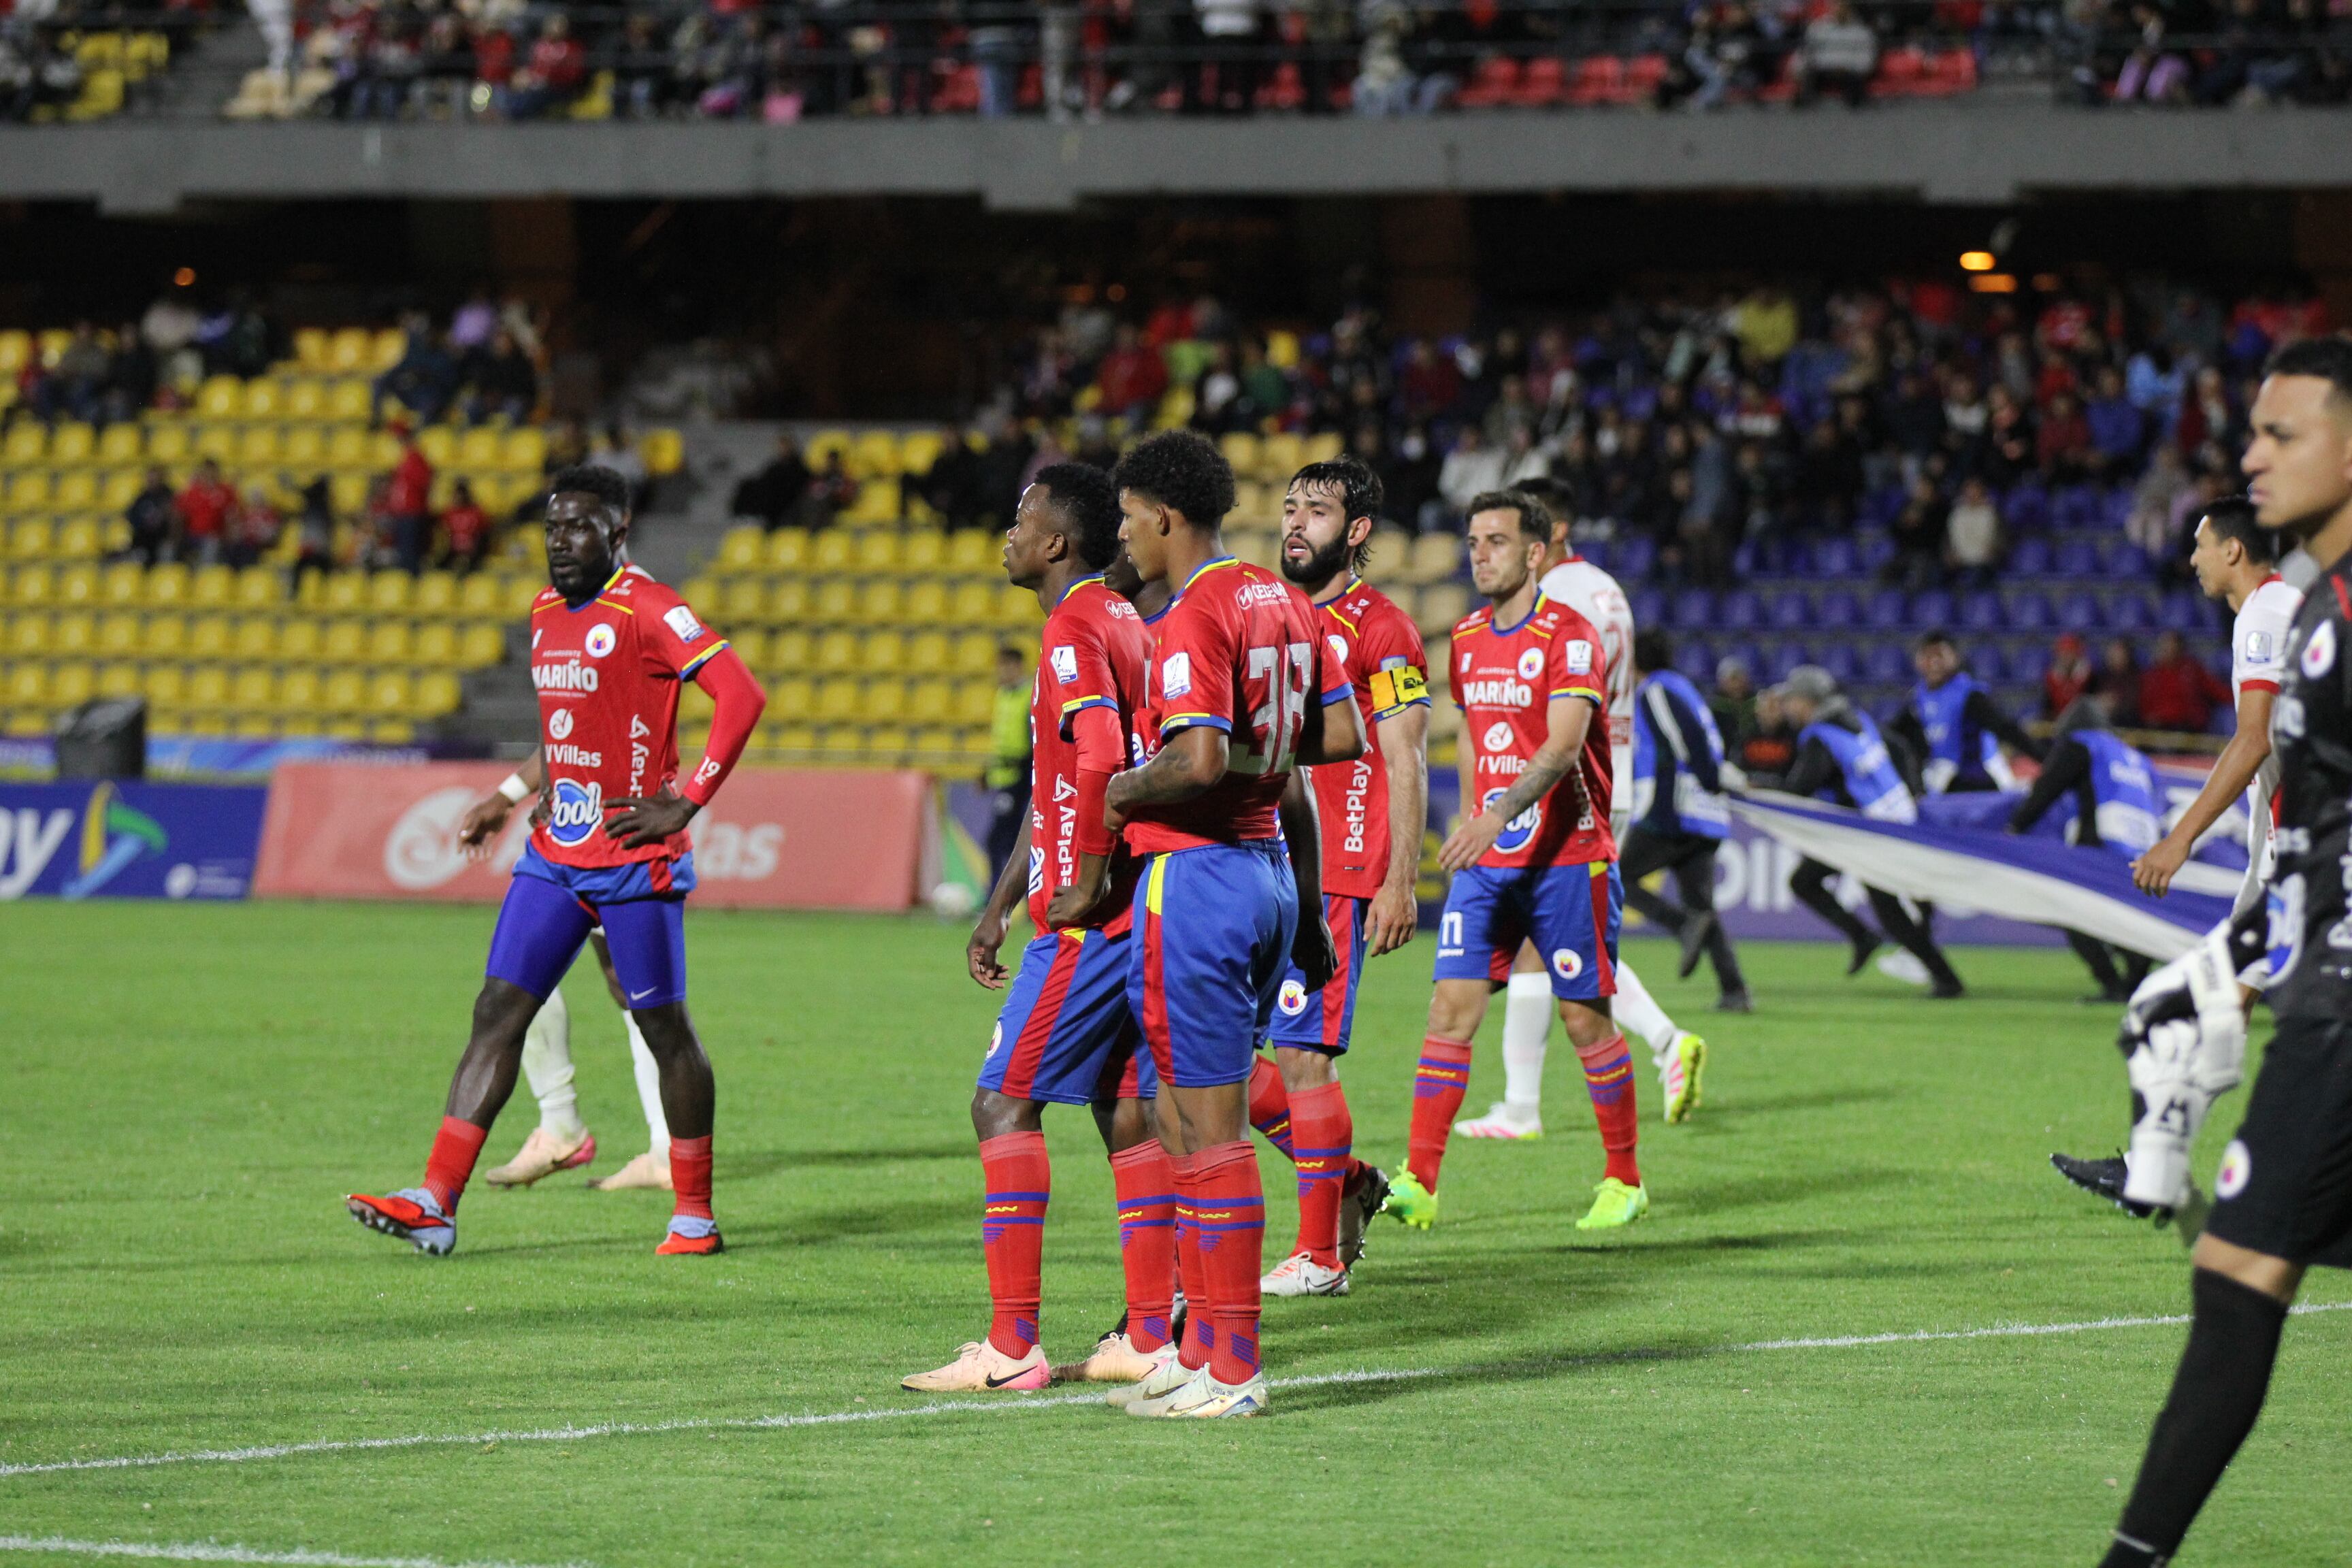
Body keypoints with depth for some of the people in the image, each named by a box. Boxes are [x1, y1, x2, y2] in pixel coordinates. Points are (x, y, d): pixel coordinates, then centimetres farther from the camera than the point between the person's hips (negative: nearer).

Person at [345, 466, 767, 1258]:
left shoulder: (648, 611, -12)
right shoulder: (545, 611, 13)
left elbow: (742, 695, -19)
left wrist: (685, 804, -18)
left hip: (634, 860, -7)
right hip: (554, 853, 7)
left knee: (664, 1027, 2)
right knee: (498, 1011, -1)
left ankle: (695, 1216, 13)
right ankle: (436, 1203, -6)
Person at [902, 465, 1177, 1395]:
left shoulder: (1077, 631, -13)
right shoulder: (1122, 622, 19)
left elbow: (1101, 762, -28)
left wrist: (1085, 883, -19)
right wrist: (999, 908, 26)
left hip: (1091, 920, -10)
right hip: (1135, 910, 10)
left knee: (1004, 1102, -6)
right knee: (1125, 1110, 11)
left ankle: (1011, 1346, -9)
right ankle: (1150, 1335, 13)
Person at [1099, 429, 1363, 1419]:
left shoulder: (1195, 619, -16)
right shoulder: (1283, 604, 12)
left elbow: (1198, 760, -27)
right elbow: (1341, 736, 16)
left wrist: (1124, 790, -11)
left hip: (1196, 875, -10)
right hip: (1269, 866, 10)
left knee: (1210, 1132, -6)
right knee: (1190, 1125, 16)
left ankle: (1231, 1371, -5)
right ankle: (1203, 1347, 19)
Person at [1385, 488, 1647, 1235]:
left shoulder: (1569, 636, -11)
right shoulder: (1467, 639, 11)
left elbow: (1562, 744, -24)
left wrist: (1498, 816, -36)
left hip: (1567, 859, -6)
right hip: (1485, 863, 6)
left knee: (1586, 1019, 2)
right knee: (1451, 1009, -6)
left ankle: (1625, 1181, 16)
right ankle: (1419, 1185, -9)